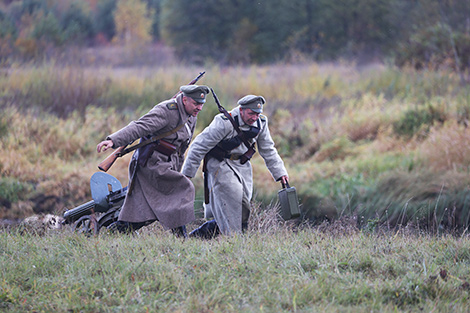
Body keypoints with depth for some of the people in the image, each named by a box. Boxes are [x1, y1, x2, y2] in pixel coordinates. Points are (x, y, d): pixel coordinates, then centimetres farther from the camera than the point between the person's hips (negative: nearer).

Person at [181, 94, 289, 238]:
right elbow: (199, 146, -17)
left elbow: (268, 150, 12)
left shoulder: (261, 123, -3)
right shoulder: (224, 122, -22)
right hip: (220, 165, -7)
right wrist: (186, 174, -14)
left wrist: (280, 172, 6)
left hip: (242, 166, 7)